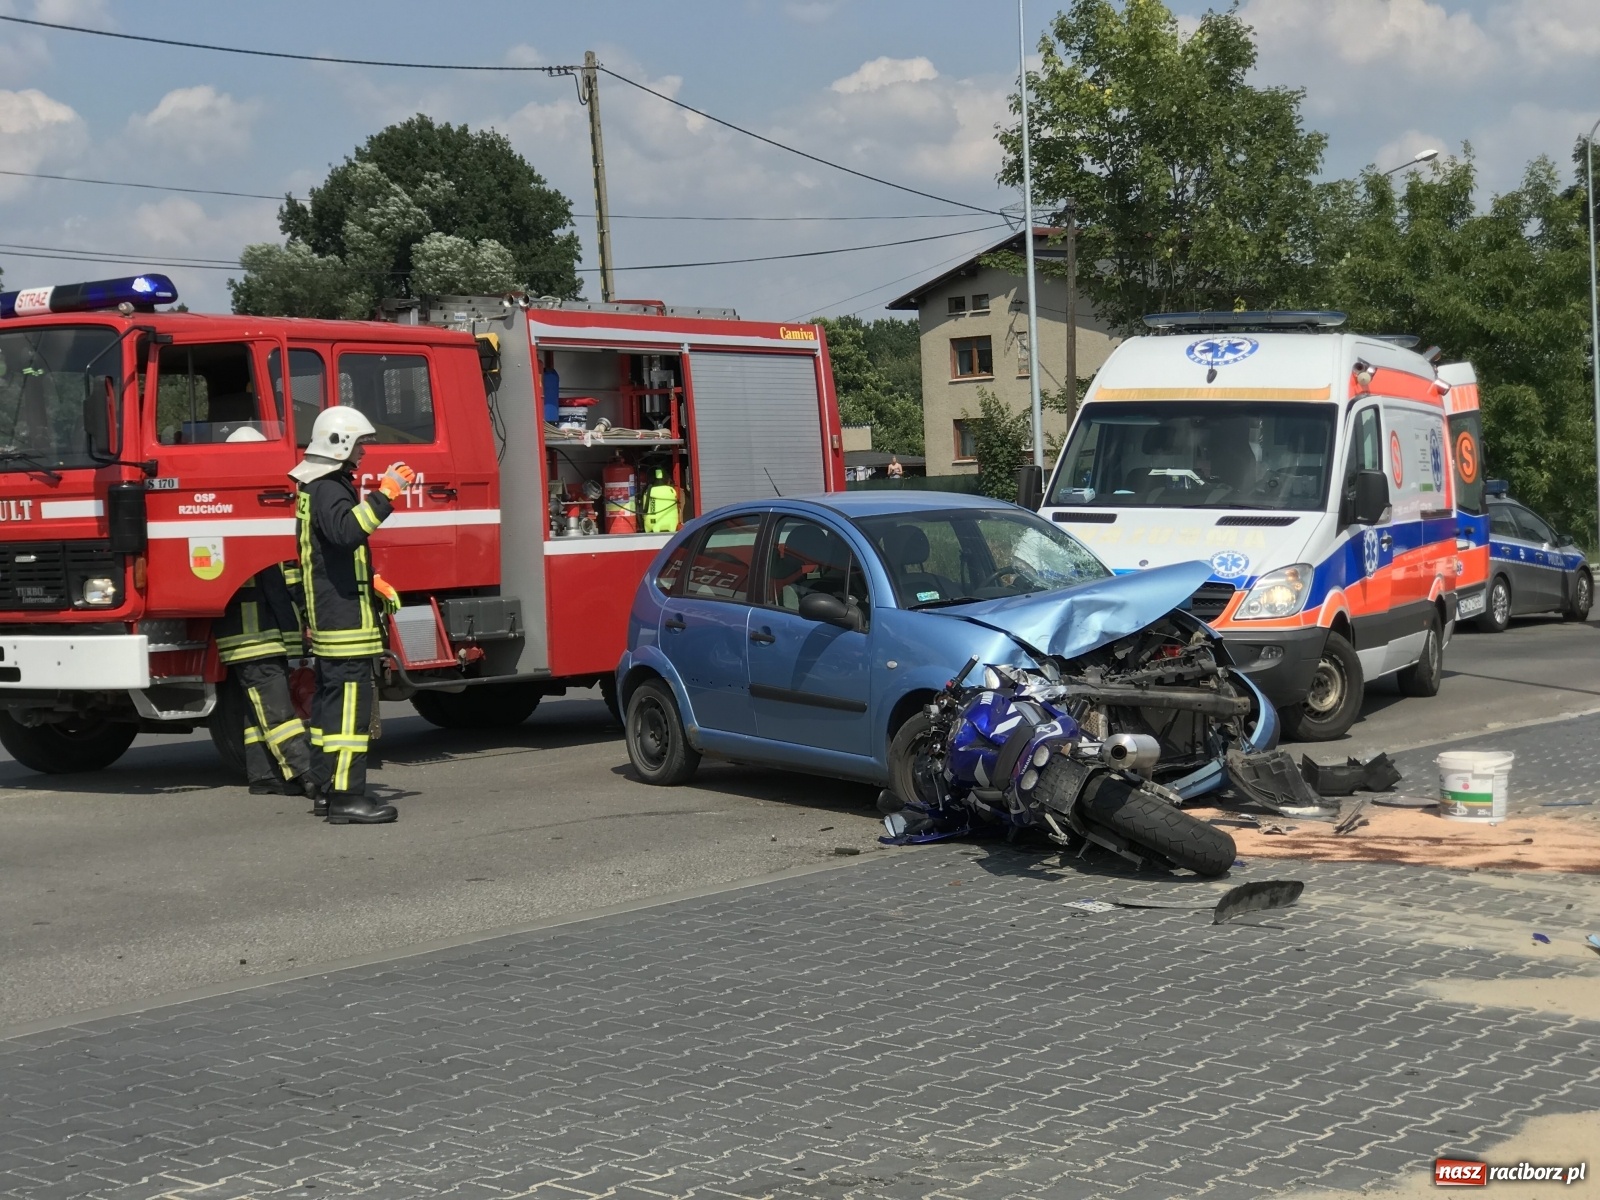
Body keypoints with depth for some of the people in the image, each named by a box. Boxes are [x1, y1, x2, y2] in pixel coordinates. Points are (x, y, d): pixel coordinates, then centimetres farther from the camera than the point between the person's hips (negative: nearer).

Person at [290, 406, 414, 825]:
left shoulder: (319, 487, 20)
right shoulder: (328, 489, -14)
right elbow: (347, 530, -35)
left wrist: (372, 583, 24)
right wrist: (385, 494, -34)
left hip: (328, 618, 11)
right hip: (345, 618, -11)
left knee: (331, 702, 13)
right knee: (349, 703, -11)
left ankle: (328, 787, 19)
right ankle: (346, 798, -12)